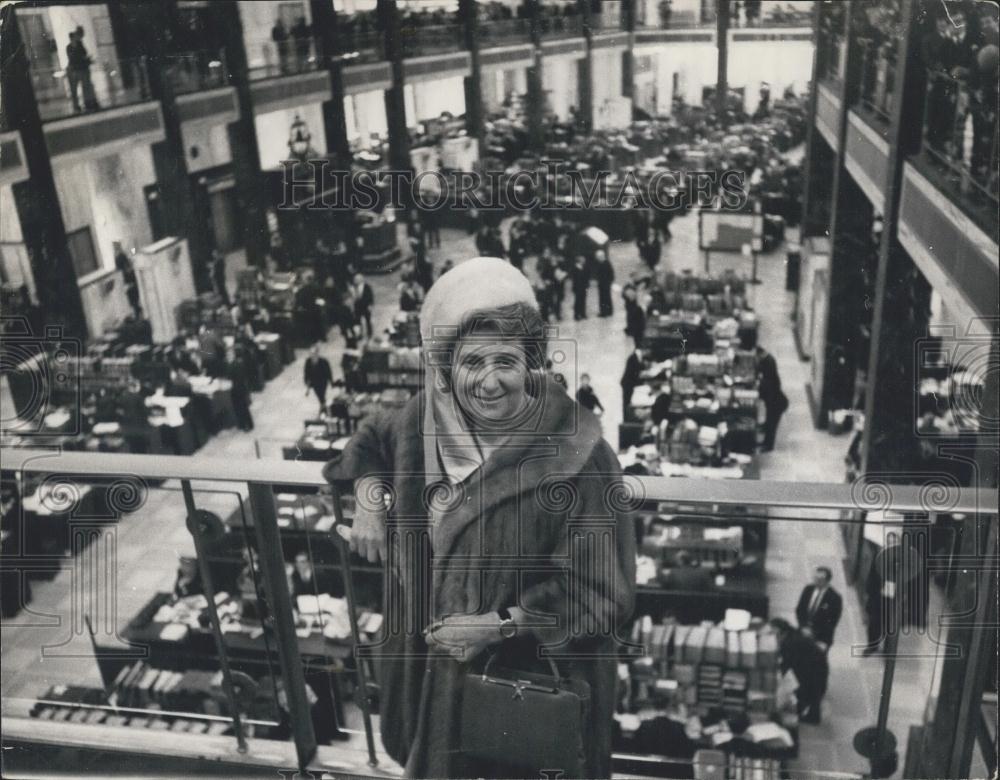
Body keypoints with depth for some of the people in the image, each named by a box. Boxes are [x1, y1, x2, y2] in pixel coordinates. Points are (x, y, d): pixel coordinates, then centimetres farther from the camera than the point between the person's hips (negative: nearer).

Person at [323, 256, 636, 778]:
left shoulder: (576, 457, -26)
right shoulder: (426, 418, -11)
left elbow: (601, 592, -22)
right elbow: (375, 438, 12)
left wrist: (499, 624, -23)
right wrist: (368, 497, -5)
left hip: (536, 670, -4)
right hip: (434, 656, 5)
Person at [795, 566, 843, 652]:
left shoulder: (835, 598, -11)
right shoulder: (808, 589, 2)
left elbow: (832, 622, -10)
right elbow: (799, 610, 7)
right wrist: (804, 627, -7)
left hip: (820, 637, -4)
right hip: (803, 632, 4)